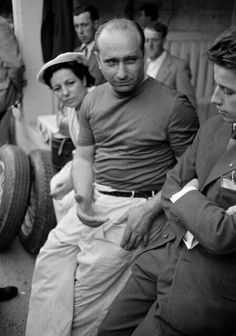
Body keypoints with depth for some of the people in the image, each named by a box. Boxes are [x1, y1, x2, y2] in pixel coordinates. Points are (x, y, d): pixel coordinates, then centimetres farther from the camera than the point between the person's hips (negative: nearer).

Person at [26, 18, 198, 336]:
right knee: (50, 258, 4)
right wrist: (83, 199, -3)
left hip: (138, 208, -6)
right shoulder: (93, 100, 7)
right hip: (95, 203, 7)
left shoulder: (174, 105, -13)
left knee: (89, 284, -7)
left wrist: (150, 210, -17)